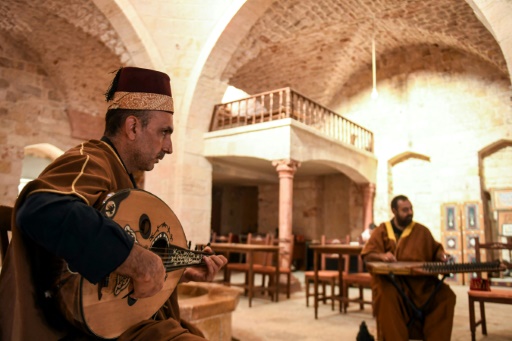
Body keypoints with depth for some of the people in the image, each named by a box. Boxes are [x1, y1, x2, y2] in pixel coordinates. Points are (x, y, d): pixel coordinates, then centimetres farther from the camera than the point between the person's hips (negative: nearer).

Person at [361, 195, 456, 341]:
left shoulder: (421, 230, 16)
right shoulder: (381, 230, 8)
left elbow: (435, 249, 25)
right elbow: (367, 255, 1)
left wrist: (441, 255, 1)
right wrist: (382, 255, -21)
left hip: (420, 278, 3)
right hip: (390, 278, -3)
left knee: (446, 295, -20)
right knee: (388, 296, -35)